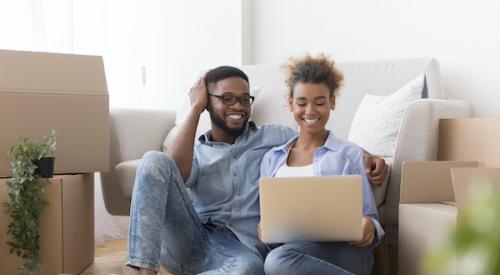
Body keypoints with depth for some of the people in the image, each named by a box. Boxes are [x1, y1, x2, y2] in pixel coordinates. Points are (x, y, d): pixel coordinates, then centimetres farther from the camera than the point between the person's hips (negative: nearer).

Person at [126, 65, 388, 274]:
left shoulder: (275, 137, 17)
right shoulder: (195, 152, 17)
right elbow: (174, 172, -8)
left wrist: (367, 157, -9)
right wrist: (196, 107, 2)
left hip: (241, 247, -1)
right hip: (191, 239, 2)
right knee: (154, 161, -21)